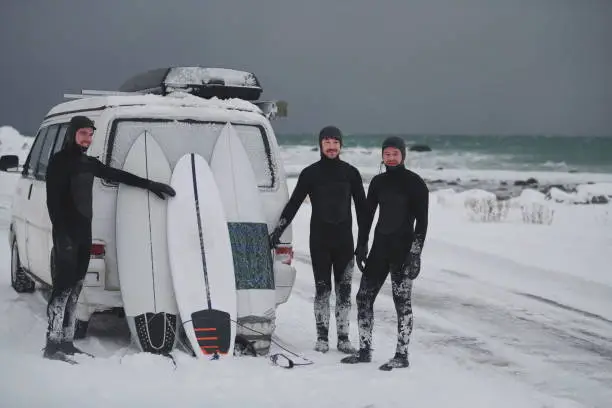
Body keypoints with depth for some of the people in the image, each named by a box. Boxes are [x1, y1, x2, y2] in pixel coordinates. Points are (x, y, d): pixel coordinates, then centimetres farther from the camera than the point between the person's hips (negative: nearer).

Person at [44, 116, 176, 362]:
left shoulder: (89, 163, 17)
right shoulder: (59, 161, -5)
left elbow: (116, 175, 23)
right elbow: (53, 200, -12)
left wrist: (149, 185, 18)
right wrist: (60, 230, -21)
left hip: (84, 231, 8)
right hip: (66, 233, -8)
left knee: (75, 288, 8)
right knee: (64, 286, -12)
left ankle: (66, 341, 12)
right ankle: (53, 344, -13)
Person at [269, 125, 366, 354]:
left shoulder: (350, 173, 5)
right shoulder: (310, 173, 2)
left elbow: (361, 206, 8)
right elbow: (293, 204, 4)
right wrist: (278, 230, -4)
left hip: (344, 239, 1)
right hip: (319, 239, -1)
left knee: (344, 288, 3)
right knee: (322, 288, 1)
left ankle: (343, 338, 8)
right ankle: (322, 337, 8)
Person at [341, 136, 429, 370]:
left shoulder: (414, 183, -5)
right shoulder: (378, 182, 12)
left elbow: (422, 220, -8)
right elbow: (367, 215, 17)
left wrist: (415, 253, -15)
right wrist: (361, 246, 13)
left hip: (402, 248, -6)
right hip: (380, 246, 6)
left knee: (402, 302, -4)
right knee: (364, 297, 6)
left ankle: (402, 355, 4)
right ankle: (364, 350, 15)